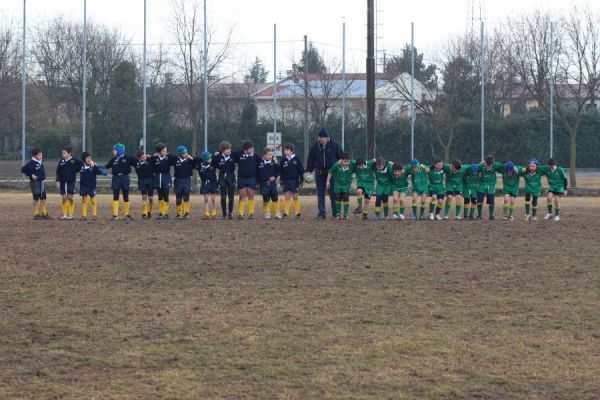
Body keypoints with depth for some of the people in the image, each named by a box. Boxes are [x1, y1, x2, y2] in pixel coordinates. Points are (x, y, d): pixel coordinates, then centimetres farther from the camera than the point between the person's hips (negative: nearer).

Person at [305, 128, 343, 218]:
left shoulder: (334, 145, -2)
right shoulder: (315, 147, 5)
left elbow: (341, 158, 3)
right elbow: (310, 159, 9)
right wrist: (308, 171, 1)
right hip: (320, 173, 3)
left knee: (333, 193, -1)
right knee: (320, 194, 4)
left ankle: (336, 213, 6)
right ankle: (322, 213, 8)